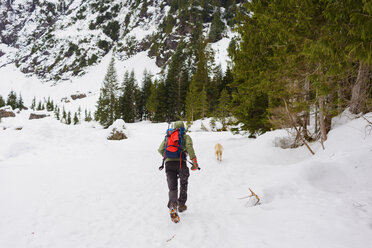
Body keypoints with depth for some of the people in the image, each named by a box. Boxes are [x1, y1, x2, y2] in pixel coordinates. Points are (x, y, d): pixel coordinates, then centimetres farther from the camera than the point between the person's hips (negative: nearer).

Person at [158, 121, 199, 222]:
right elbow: (189, 147, -8)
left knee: (172, 187, 1)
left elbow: (160, 150, 17)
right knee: (183, 184, 22)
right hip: (181, 163, -2)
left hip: (168, 163, 2)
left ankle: (173, 206, -24)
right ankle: (181, 205, 29)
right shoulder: (186, 137, 12)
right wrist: (195, 163, -8)